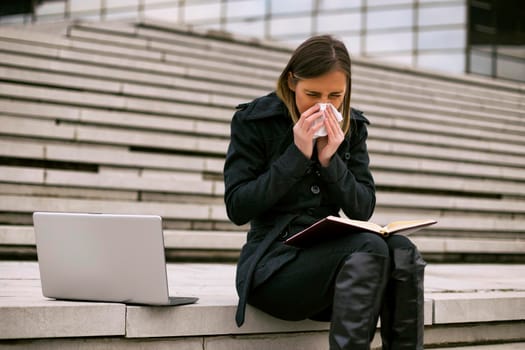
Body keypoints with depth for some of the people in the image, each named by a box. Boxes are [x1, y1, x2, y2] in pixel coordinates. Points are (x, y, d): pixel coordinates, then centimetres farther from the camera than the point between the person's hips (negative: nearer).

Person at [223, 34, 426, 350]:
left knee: (403, 253, -28)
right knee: (370, 247, -33)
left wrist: (330, 160, -10)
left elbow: (364, 210, 7)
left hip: (331, 256, 5)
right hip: (274, 262, -4)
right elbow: (237, 208, -8)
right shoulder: (253, 120, -3)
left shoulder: (352, 126, 10)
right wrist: (298, 155, -15)